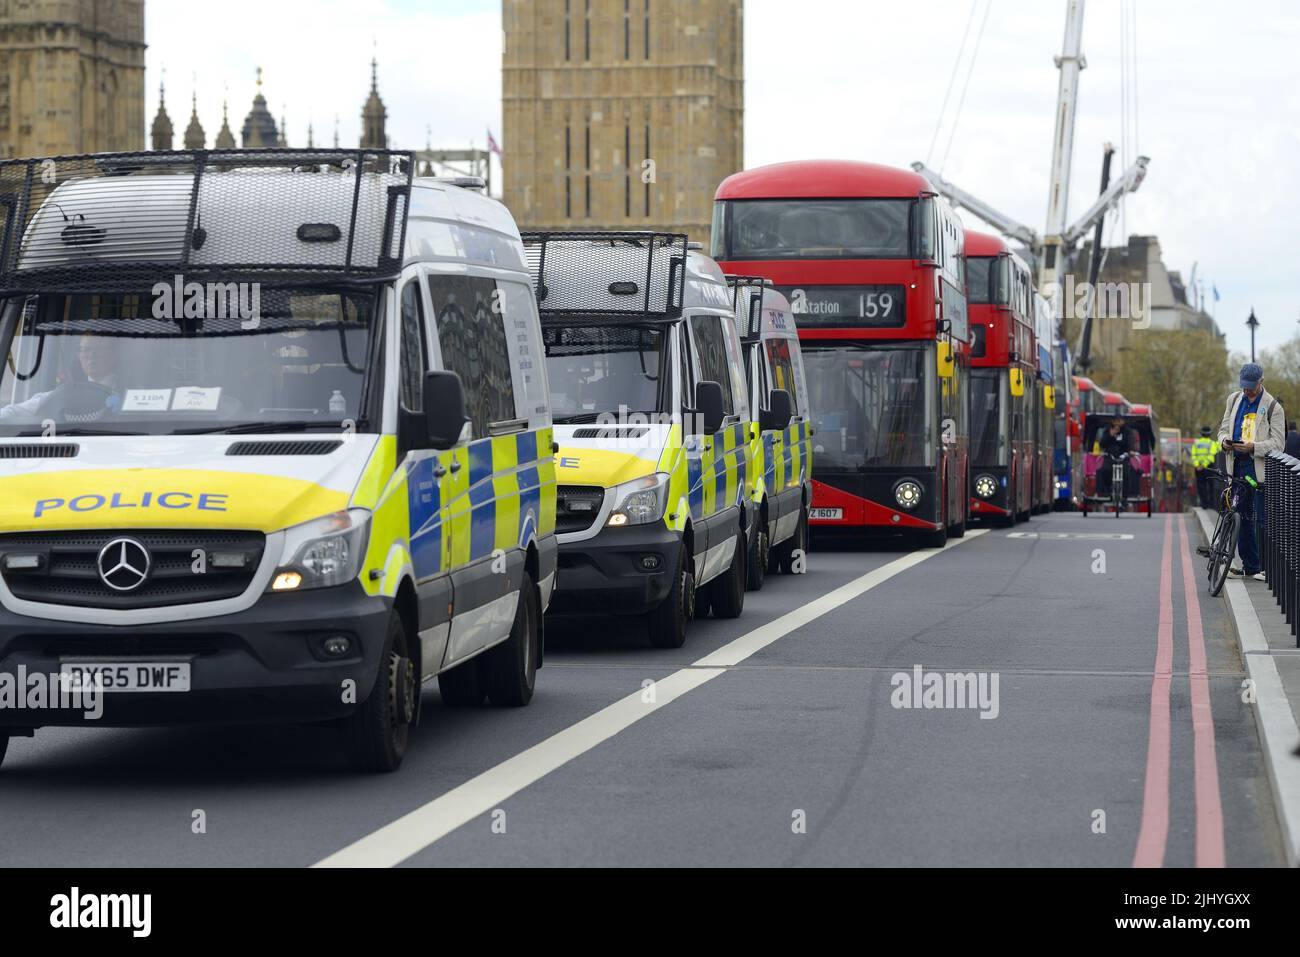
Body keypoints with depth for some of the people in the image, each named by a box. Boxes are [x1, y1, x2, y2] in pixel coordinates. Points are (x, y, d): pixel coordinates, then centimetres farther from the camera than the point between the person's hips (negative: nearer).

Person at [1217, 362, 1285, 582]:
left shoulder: (1273, 407, -4)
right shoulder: (1234, 400, 14)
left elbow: (1277, 443, -7)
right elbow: (1224, 428, 20)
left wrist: (1253, 447, -22)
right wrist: (1225, 441, -3)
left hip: (1261, 468, -5)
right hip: (1238, 467, 6)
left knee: (1262, 519, -6)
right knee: (1242, 518, 9)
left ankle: (1266, 566, 0)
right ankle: (1249, 565, 16)